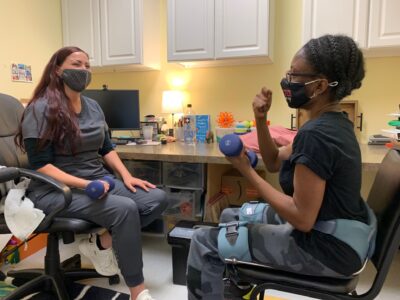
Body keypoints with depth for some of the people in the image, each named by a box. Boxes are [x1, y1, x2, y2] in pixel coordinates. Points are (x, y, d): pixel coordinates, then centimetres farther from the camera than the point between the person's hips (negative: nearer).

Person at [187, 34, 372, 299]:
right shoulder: (334, 122, 4)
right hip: (332, 233, 10)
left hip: (325, 248, -10)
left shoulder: (316, 134, -27)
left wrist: (246, 170, -22)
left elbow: (302, 219, -27)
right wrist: (261, 120, -6)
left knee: (204, 242, -8)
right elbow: (274, 162, 9)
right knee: (230, 217, 19)